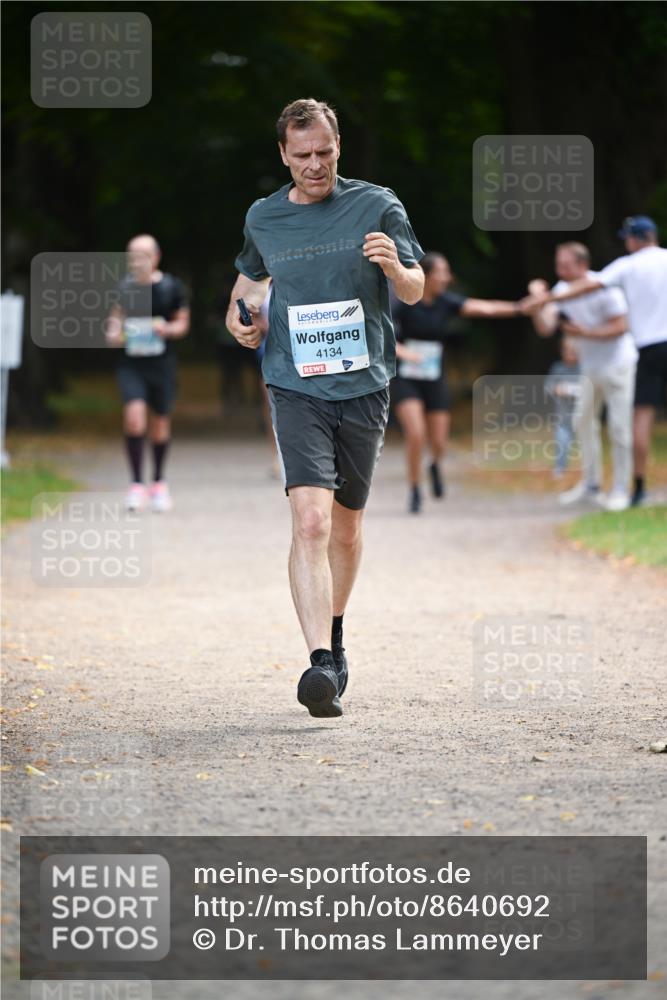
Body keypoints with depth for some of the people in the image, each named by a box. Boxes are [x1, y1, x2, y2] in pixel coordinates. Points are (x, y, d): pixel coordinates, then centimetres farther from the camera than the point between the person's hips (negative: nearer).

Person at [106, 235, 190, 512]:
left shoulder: (171, 287, -2)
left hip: (162, 363, 0)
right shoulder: (123, 287, 0)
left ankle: (159, 483, 31)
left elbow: (183, 322, 5)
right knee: (134, 416, -19)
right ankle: (136, 484, -12)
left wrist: (168, 329, -16)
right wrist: (113, 333, -8)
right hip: (131, 363, 0)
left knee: (160, 421, 11)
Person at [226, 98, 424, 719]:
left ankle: (334, 635, 37)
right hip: (297, 388, -1)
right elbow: (251, 274, 26)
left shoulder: (376, 206, 0)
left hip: (364, 387, 1)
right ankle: (321, 662, -27)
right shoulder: (263, 219, 6)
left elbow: (415, 291, -2)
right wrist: (238, 317, 5)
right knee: (311, 521, -18)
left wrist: (394, 266, -25)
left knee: (347, 527, 14)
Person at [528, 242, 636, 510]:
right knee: (583, 422, 9)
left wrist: (585, 333, -27)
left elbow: (621, 327, -19)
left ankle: (620, 490, -2)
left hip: (618, 364, -7)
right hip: (590, 367, 7)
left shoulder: (603, 288, -20)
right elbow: (545, 328, -7)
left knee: (619, 427, -7)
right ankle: (591, 483, 20)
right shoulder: (562, 289, -1)